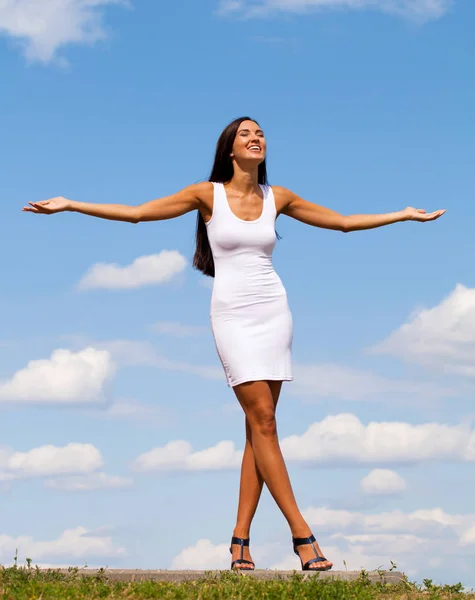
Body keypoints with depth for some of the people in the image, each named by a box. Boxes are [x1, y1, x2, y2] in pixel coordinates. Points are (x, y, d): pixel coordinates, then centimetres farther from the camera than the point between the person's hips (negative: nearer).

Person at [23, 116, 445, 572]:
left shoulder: (277, 197, 10)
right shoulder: (208, 194, 1)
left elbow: (343, 222, 20)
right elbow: (135, 213, 3)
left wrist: (405, 215, 23)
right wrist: (69, 205, -1)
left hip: (273, 311, 3)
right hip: (232, 314, -3)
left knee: (259, 425, -1)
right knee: (263, 420, -11)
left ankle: (240, 536, 4)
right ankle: (302, 535, -11)